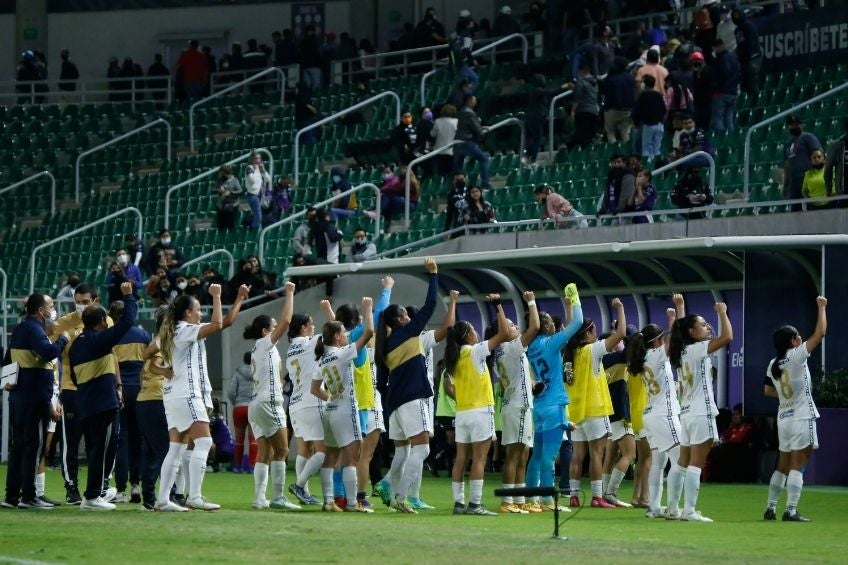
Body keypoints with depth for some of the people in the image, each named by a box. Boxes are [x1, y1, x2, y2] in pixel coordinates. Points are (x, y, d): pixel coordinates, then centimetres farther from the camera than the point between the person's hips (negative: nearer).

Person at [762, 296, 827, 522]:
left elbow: (768, 391, 17)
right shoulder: (796, 356, -12)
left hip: (783, 418, 7)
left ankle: (770, 508, 15)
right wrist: (821, 307, -3)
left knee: (782, 465, 15)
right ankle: (791, 511, -11)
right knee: (797, 466, -7)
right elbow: (820, 333, -13)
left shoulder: (773, 365, 6)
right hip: (802, 417, -7)